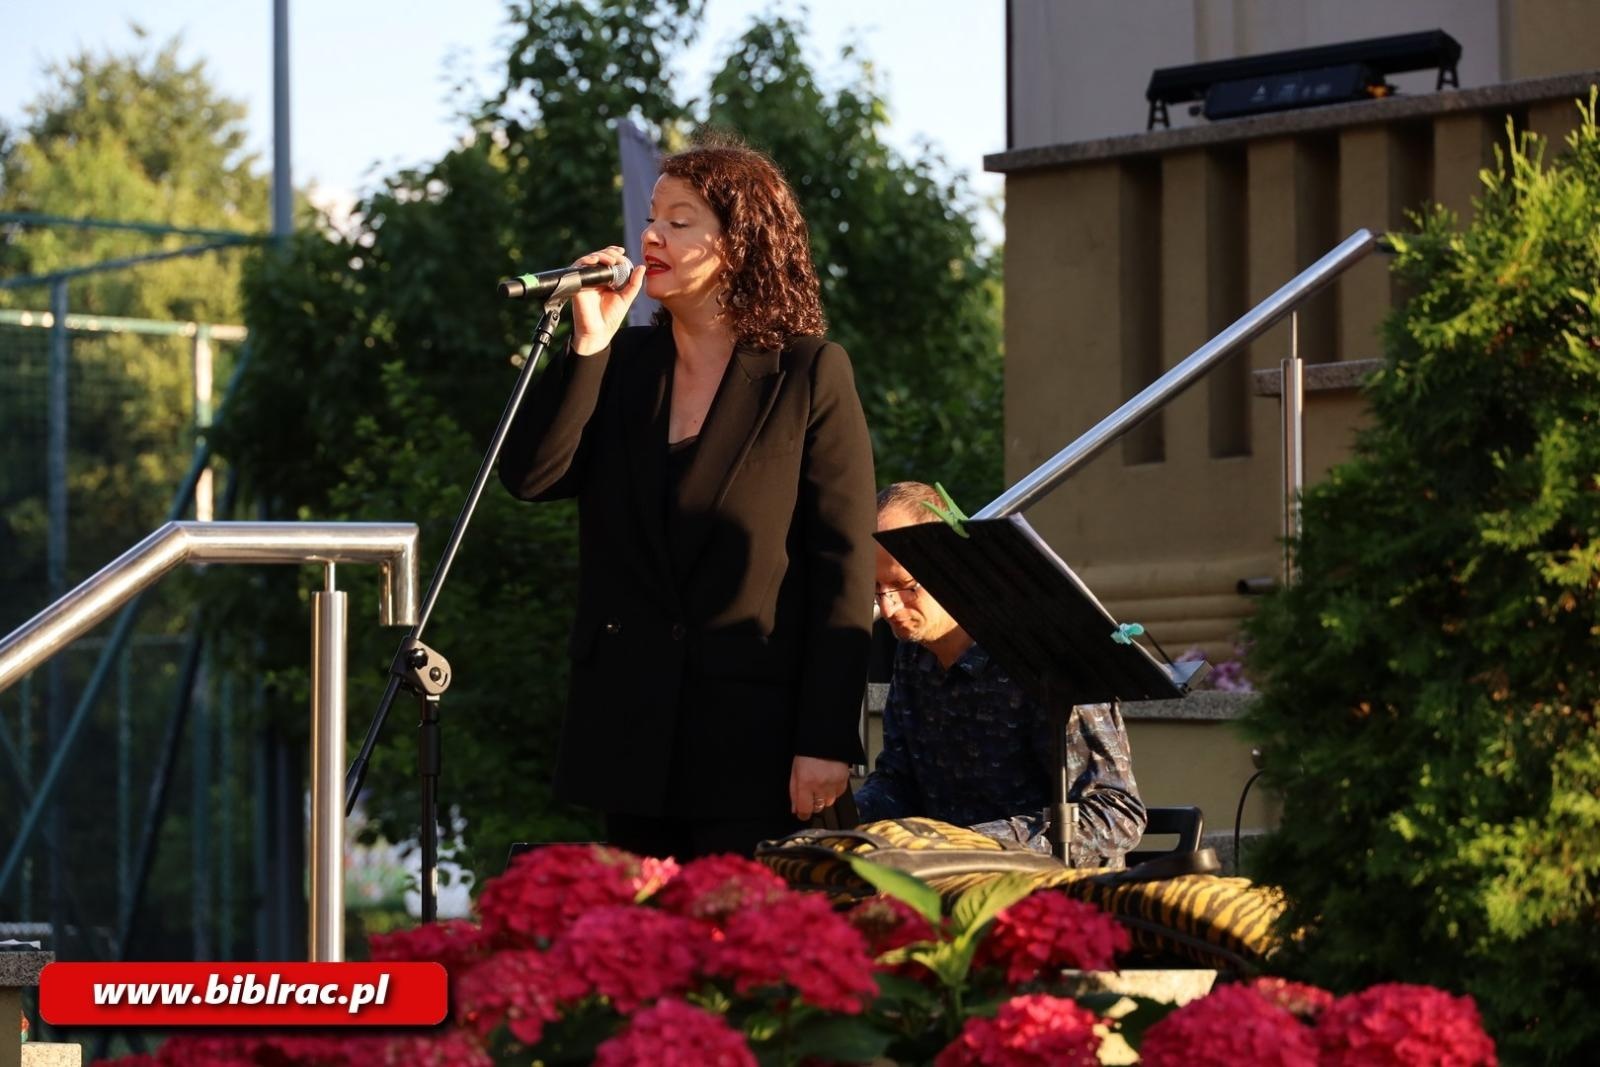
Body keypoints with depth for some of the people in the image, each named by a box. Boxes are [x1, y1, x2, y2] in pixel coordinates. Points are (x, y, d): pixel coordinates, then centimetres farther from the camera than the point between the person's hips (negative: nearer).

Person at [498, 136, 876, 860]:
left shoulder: (811, 375, -2)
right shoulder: (622, 363, 12)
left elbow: (845, 566, -6)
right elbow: (529, 476, -1)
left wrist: (828, 743, -12)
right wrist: (587, 344, -7)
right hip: (631, 736, 5)